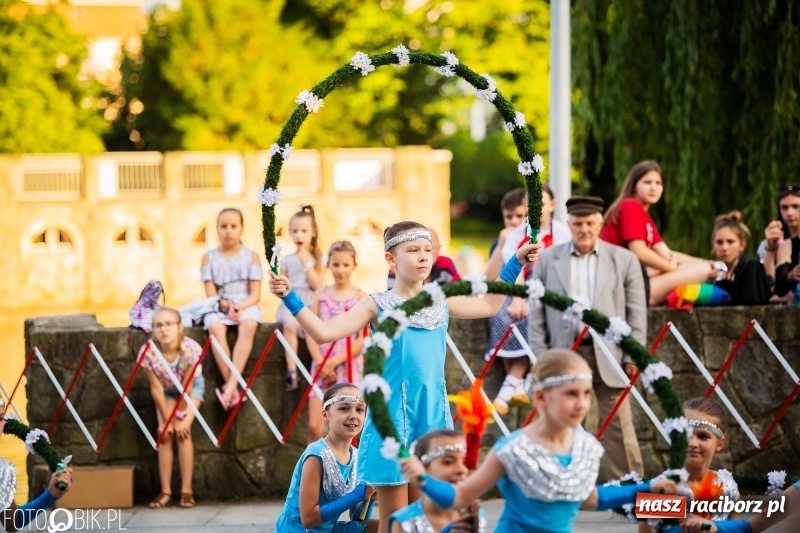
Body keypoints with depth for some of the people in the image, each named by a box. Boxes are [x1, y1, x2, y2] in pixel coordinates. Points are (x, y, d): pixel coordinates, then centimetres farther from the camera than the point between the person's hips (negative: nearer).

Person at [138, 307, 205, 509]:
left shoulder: (190, 349, -37)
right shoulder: (148, 352, -32)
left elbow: (187, 387, -26)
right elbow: (156, 388, -21)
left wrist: (181, 420, -19)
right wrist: (166, 420, -17)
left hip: (192, 387, -2)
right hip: (167, 390, 2)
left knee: (183, 432, -15)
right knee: (165, 434, -9)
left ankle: (186, 490, -11)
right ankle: (166, 491, -6)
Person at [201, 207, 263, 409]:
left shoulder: (251, 256, 5)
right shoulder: (209, 257, 6)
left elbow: (255, 294, 0)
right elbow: (211, 294, 1)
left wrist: (241, 307, -19)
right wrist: (226, 305, -19)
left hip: (246, 305, 0)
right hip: (219, 307, 1)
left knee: (248, 325, -35)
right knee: (215, 328, -34)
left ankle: (231, 385, -42)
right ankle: (230, 386, -35)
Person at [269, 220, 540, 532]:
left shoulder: (441, 304, 10)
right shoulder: (378, 306, -4)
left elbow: (489, 305, 27)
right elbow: (324, 332, -11)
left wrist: (516, 262, 26)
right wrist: (290, 299, -21)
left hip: (433, 417, 4)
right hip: (392, 418, -4)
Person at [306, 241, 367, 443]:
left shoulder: (360, 297, 0)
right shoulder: (321, 294, 8)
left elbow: (363, 340, -6)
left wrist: (335, 362, -11)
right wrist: (321, 362, -10)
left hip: (348, 366, -2)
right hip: (321, 365, 2)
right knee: (314, 427, -5)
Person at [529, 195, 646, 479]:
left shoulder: (624, 260, 5)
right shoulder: (547, 259, 7)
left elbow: (636, 313, 4)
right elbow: (536, 312, 7)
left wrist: (633, 357, -3)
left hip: (609, 356, -1)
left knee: (619, 427, -1)